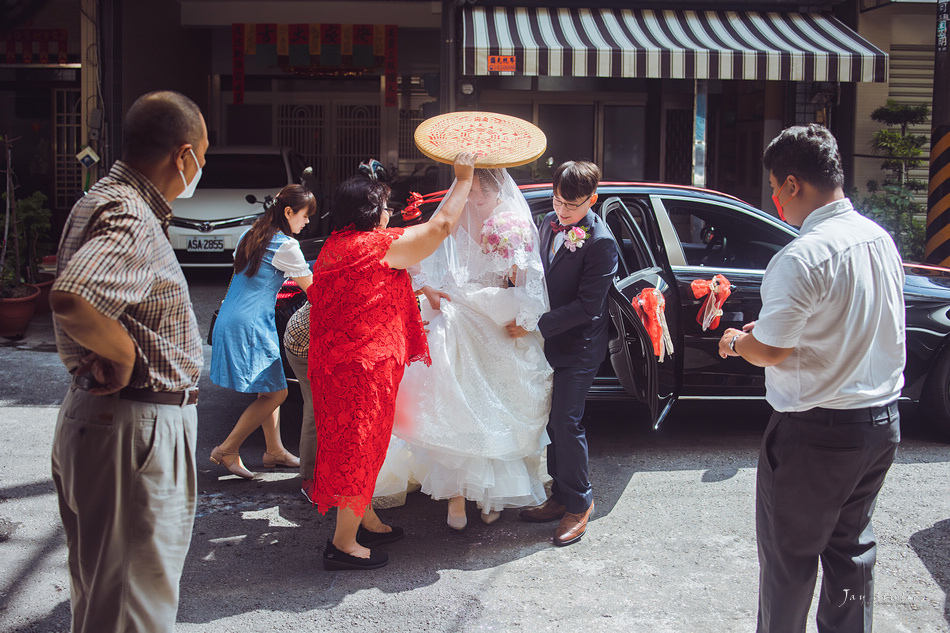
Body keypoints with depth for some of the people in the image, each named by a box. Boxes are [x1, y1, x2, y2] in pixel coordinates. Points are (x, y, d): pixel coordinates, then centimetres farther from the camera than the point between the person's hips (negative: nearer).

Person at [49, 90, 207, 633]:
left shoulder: (111, 200, 12)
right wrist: (123, 355, -23)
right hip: (136, 429, -10)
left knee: (103, 583, 24)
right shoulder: (132, 221, -22)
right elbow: (71, 299, -39)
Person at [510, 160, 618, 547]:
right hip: (551, 341, 7)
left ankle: (579, 504, 12)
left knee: (566, 422, -5)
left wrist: (536, 326, -22)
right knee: (552, 421, 13)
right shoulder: (550, 224, 5)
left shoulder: (600, 243, -18)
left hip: (579, 347, -7)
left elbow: (586, 306, -21)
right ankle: (561, 496, 26)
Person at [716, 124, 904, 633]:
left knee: (789, 555, 9)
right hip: (882, 422, 8)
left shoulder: (802, 258, -23)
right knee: (851, 545, 21)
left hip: (817, 432, -8)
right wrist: (765, 329, 16)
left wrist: (737, 342, 2)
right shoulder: (881, 239, 3)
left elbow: (770, 351, -20)